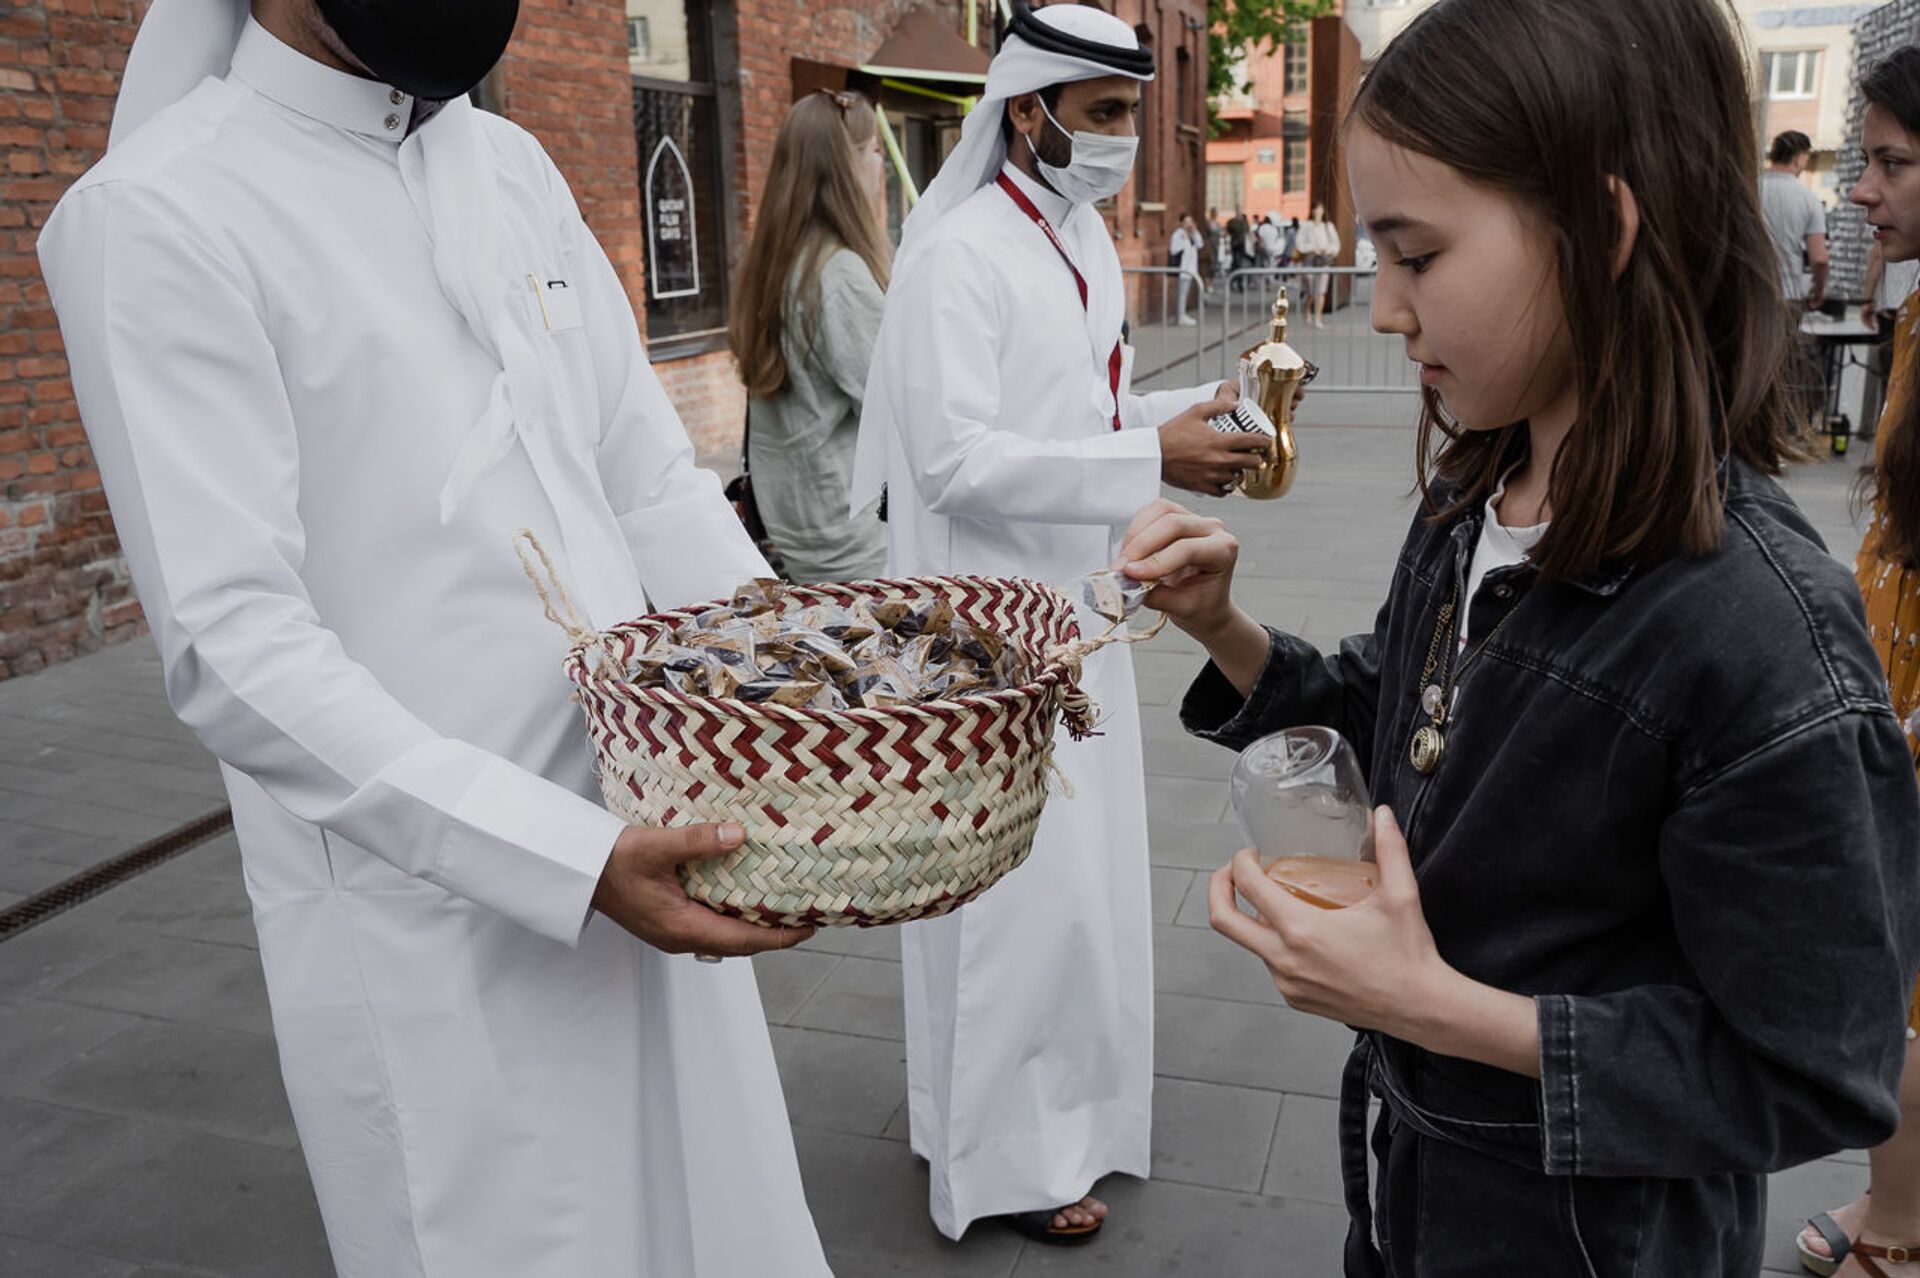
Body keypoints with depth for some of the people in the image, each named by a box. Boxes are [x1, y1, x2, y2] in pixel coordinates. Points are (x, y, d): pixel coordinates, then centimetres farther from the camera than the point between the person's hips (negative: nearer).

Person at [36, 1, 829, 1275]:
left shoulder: (512, 165, 9)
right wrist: (570, 860, -25)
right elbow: (236, 647, -18)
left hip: (645, 848, 7)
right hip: (439, 916, -6)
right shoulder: (163, 214, -12)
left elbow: (653, 480, 9)